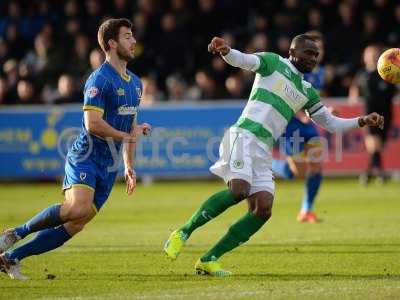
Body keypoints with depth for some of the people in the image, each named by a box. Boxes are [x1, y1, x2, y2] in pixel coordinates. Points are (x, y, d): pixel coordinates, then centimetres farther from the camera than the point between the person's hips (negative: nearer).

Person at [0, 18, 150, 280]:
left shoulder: (135, 83, 16)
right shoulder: (100, 79, -12)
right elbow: (93, 124, -21)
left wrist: (129, 166, 23)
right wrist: (127, 135, -11)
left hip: (109, 166, 8)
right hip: (85, 158, -8)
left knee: (75, 226, 0)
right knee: (77, 208, -31)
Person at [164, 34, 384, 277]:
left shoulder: (307, 92, 25)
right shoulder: (274, 62, 7)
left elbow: (331, 124, 28)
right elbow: (242, 60, -10)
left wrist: (362, 121, 15)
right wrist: (225, 51, -32)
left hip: (264, 151, 7)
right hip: (244, 135, -7)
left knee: (263, 210, -8)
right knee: (238, 190, -28)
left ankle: (208, 260, -4)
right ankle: (183, 233, -15)